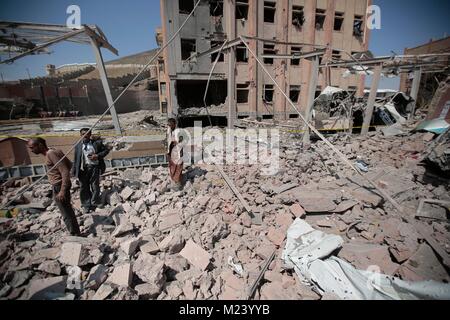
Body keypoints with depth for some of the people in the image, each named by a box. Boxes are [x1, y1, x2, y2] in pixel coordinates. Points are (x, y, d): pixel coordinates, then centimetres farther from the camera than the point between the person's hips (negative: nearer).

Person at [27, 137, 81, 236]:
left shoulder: (51, 153, -20)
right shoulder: (51, 152, 8)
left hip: (59, 187, -10)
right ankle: (75, 233, 34)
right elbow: (69, 164, 15)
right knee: (68, 210, 20)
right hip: (59, 186, 10)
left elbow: (65, 171, -24)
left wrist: (62, 191, -25)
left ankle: (75, 234, 15)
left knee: (67, 214, 1)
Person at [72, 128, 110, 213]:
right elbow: (76, 159, 8)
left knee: (95, 186, 7)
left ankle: (94, 203, 25)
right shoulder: (78, 146, 8)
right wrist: (74, 171, 4)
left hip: (94, 167, -1)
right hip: (83, 168, 1)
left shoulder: (97, 142, 3)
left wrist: (98, 156, -9)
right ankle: (86, 206, 17)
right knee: (84, 187, 6)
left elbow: (106, 150, 8)